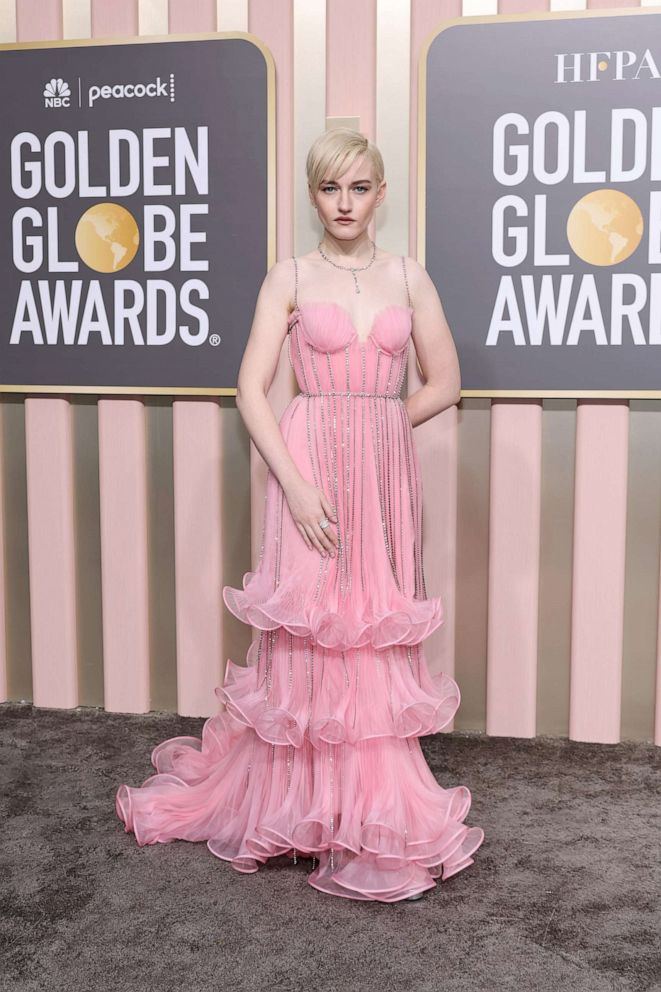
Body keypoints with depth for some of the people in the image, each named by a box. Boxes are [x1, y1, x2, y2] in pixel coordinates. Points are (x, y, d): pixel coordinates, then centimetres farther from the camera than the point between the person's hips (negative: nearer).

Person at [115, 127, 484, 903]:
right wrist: (297, 483, -14)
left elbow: (444, 382, 12)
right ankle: (307, 805, 18)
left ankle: (375, 805, 23)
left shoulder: (409, 278, 8)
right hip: (308, 468, -3)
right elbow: (251, 389, -6)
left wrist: (379, 427, 1)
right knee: (310, 630, 1)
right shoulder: (290, 278, 1)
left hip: (386, 473, 3)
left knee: (376, 631, 8)